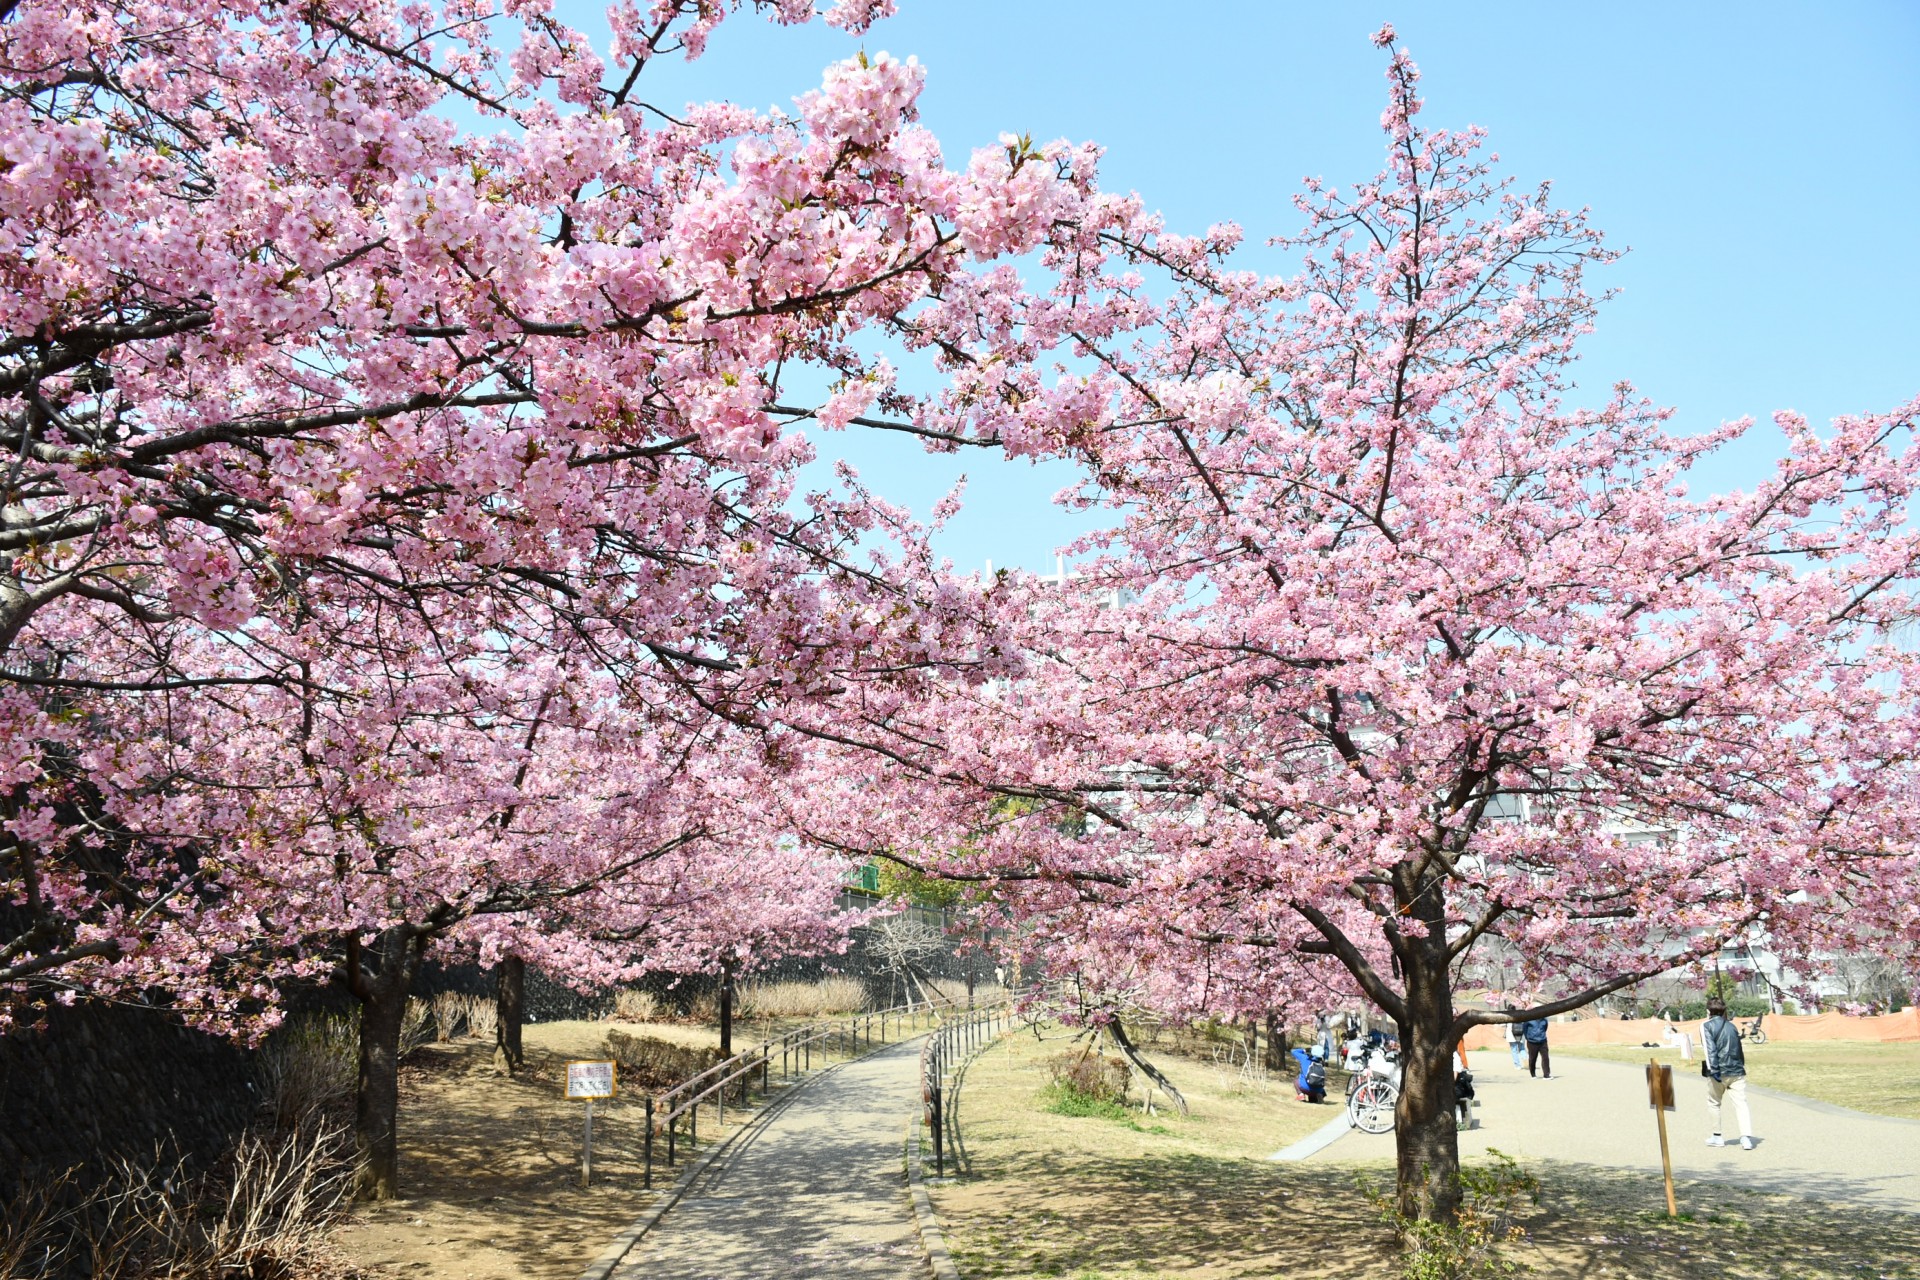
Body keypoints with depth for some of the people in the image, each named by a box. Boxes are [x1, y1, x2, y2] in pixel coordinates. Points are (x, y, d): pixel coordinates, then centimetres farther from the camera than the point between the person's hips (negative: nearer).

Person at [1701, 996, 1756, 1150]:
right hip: (1737, 1071, 4)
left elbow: (1710, 1049, -14)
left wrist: (1713, 1070, -17)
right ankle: (1746, 1137, -15)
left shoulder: (1706, 1026, -4)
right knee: (1741, 1103, -2)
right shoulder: (1732, 1026, 13)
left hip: (1719, 1073, -4)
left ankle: (1717, 1136, 18)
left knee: (1713, 1103, 14)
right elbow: (1739, 1049, 18)